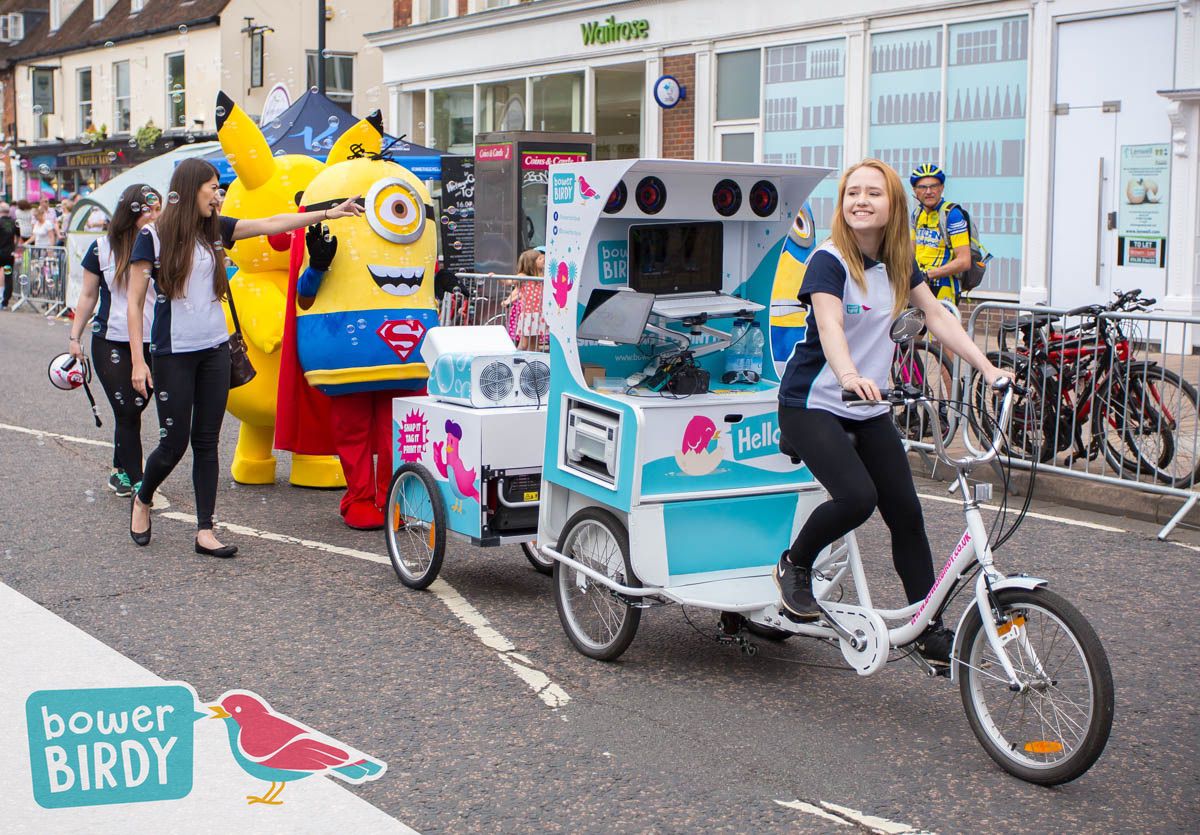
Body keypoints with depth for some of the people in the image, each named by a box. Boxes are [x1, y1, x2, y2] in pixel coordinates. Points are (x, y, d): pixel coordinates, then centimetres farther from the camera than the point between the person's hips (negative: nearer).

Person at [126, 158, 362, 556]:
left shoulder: (215, 229, 7)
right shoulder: (153, 236, -7)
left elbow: (271, 224, 6)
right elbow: (134, 301, -6)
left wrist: (329, 213, 2)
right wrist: (138, 361, -11)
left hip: (215, 351, 5)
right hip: (172, 355, -5)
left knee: (207, 442, 5)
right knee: (174, 443, 0)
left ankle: (205, 531, 8)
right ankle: (142, 499, 29)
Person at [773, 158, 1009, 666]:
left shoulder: (897, 262, 5)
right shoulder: (829, 261, -16)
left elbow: (937, 317, 7)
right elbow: (830, 324, -31)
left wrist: (987, 368, -3)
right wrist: (848, 375, -51)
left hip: (867, 407, 7)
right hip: (812, 403, -7)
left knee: (905, 510, 2)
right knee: (857, 496, -26)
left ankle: (929, 630, 13)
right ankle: (794, 566, 2)